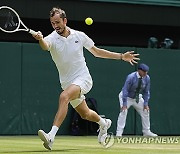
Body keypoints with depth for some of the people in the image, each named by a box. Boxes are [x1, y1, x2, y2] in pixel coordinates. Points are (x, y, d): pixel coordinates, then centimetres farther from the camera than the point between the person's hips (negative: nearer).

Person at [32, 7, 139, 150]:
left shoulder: (79, 36, -3)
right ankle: (103, 123, 55)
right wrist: (40, 40, -61)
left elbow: (96, 51, 11)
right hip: (67, 82, 3)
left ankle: (51, 136, -41)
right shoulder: (52, 38, -9)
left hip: (83, 78, -3)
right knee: (85, 114, 20)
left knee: (64, 97, -32)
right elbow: (45, 46, -36)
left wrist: (121, 56, 10)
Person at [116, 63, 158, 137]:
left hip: (138, 98, 6)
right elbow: (125, 90, -28)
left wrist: (145, 104, -9)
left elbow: (146, 92, -3)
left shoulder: (147, 78, -13)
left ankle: (146, 132, 16)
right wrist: (124, 104, -32)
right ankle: (119, 133, -19)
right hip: (127, 97, -6)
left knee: (145, 111, 4)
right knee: (123, 111, -22)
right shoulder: (131, 77, -29)